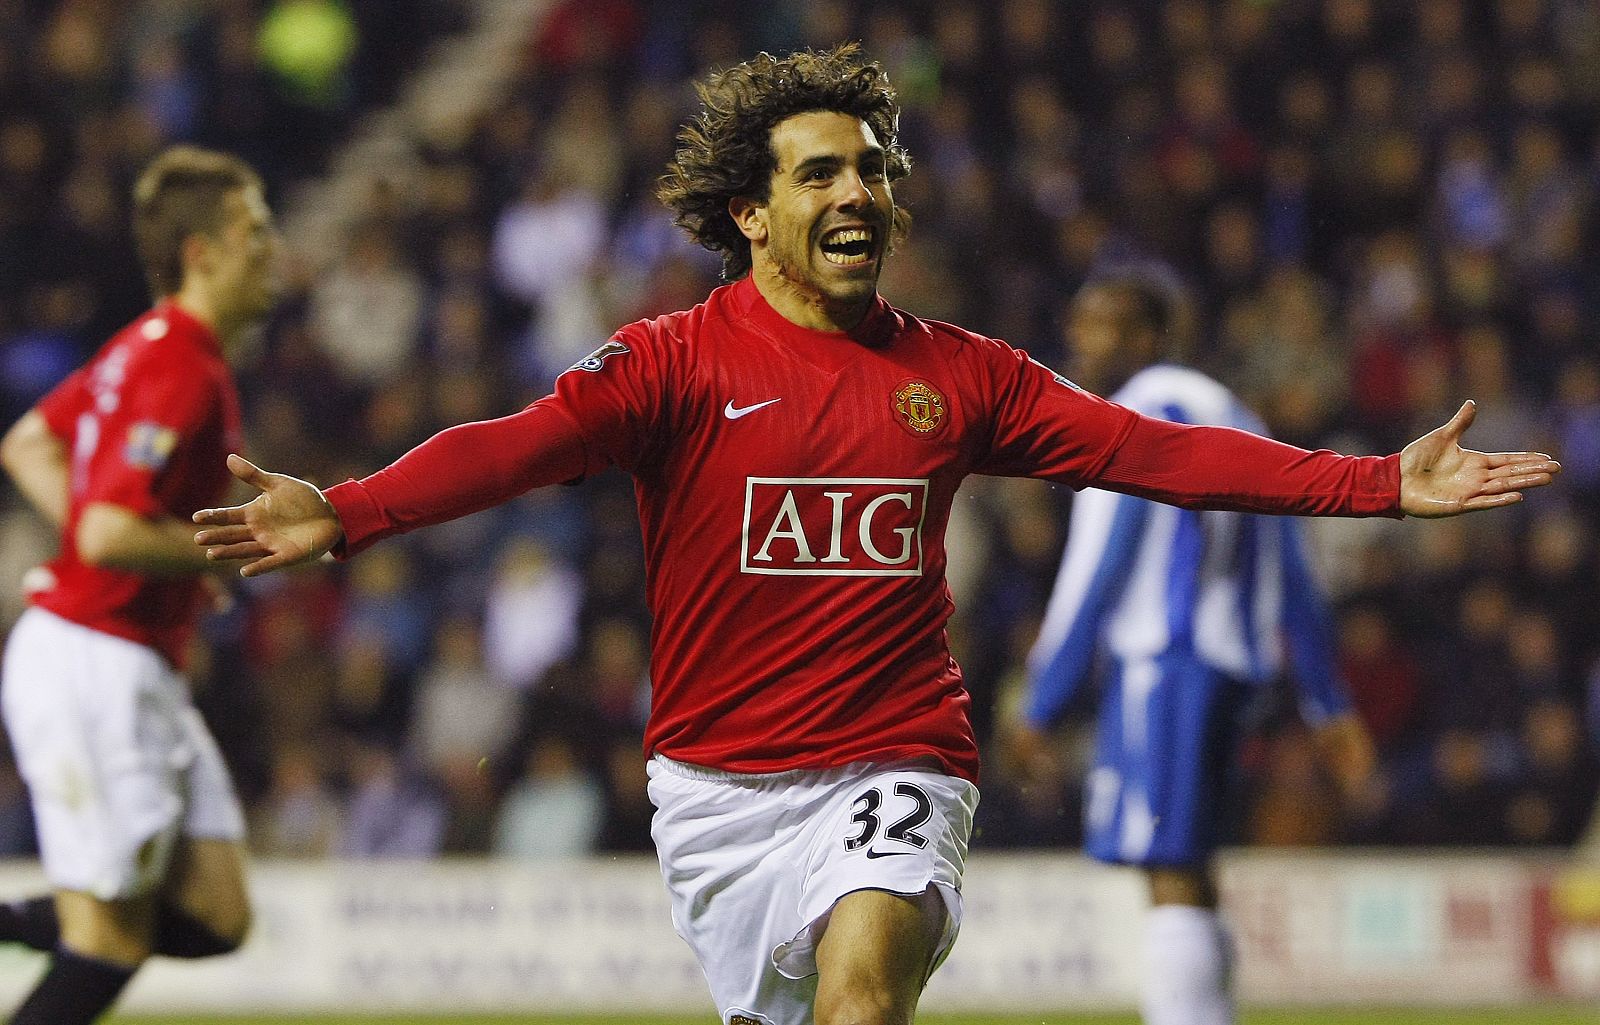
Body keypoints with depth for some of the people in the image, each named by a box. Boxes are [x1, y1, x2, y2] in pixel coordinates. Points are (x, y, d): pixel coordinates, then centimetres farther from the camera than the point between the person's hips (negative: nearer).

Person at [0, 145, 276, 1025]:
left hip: (140, 676, 10)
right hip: (95, 663, -10)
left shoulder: (151, 349, 13)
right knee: (110, 944, -5)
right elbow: (110, 536, -27)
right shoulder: (179, 375, -18)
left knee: (215, 919, 6)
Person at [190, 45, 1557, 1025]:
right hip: (721, 780, 0)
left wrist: (1380, 483, -2)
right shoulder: (678, 363, -4)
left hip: (895, 763, 0)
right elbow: (522, 444, -18)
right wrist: (345, 514, -36)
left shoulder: (956, 376, 6)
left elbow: (1149, 449, 5)